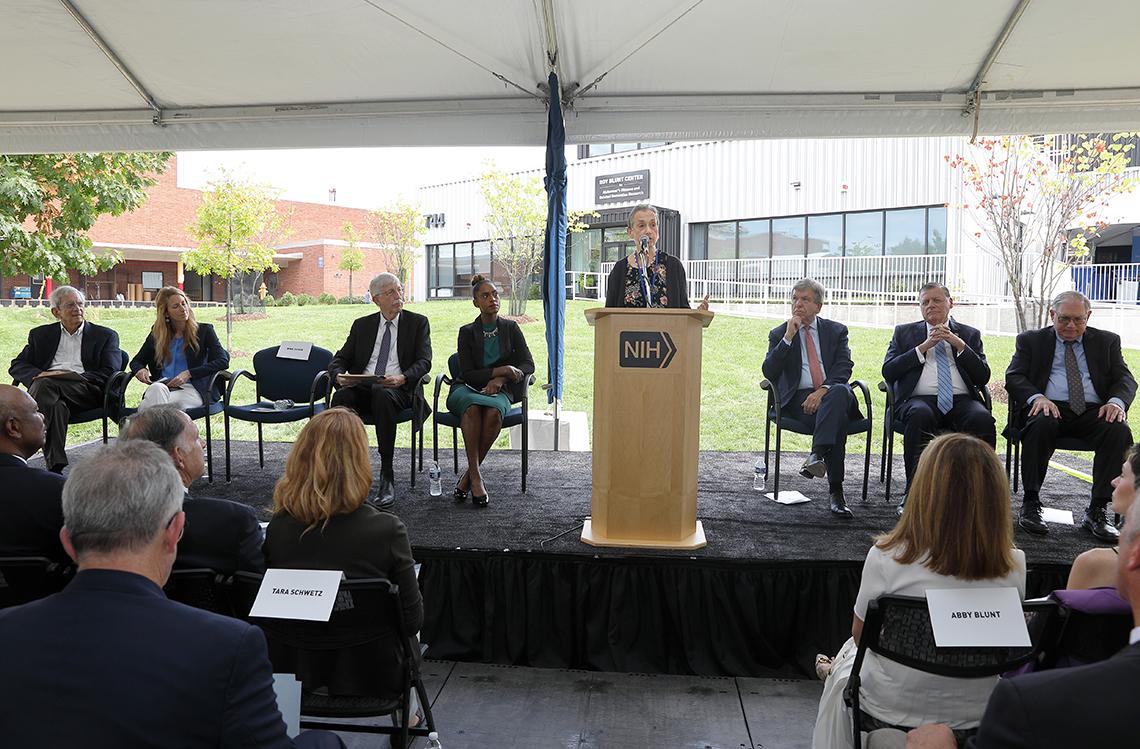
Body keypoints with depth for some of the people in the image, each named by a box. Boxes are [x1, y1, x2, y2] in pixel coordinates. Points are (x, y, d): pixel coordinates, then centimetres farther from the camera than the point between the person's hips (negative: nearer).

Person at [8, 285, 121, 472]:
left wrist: (72, 375, -11)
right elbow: (16, 366, 19)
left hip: (87, 392, -2)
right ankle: (55, 464, -47)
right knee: (57, 407, -37)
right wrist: (38, 374, -7)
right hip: (50, 391, 2)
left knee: (44, 385, -34)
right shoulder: (41, 334, 28)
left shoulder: (105, 336, 19)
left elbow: (109, 373, 5)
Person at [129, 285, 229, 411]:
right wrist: (140, 370, 1)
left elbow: (223, 361, -2)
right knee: (157, 389, -37)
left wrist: (188, 374, -13)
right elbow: (136, 361, 28)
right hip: (162, 385, 2)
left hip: (192, 389, -2)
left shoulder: (204, 330, 11)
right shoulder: (156, 333, 20)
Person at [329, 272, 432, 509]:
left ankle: (387, 477, -35)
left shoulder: (418, 323, 11)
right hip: (361, 386, 3)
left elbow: (424, 361, -1)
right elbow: (339, 359, 15)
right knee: (341, 397, -32)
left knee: (382, 395, -38)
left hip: (398, 389, -2)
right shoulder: (362, 325, 19)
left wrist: (402, 378, -22)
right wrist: (340, 376, -10)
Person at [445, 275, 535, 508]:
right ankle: (476, 477, -37)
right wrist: (502, 370, -17)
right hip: (467, 389, 0)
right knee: (473, 407, -38)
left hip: (499, 391, 1)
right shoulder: (467, 332, 4)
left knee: (494, 410, -36)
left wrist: (500, 379, -15)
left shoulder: (511, 328, 8)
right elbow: (467, 374, -4)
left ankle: (467, 476, -26)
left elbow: (528, 365, 2)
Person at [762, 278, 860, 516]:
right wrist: (788, 338, -7)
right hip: (798, 398, -1)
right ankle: (836, 492, -35)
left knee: (840, 391, -37)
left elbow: (844, 367, 1)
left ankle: (817, 455, -49)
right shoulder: (779, 334, 15)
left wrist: (823, 390, -18)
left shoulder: (836, 331, 17)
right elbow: (769, 372, 0)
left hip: (834, 392, 1)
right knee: (837, 419, -32)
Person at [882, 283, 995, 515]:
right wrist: (923, 347, -1)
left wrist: (959, 345, -1)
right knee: (920, 415, -37)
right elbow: (888, 372, 4)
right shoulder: (904, 332, 19)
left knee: (983, 418, -32)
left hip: (961, 400, 2)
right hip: (920, 399, -1)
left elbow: (983, 378, 9)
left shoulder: (970, 335, 21)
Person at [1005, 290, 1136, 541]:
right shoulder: (1031, 340, 14)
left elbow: (1125, 379, 12)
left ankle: (1097, 511, -25)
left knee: (1120, 431, -30)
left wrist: (1117, 401, -13)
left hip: (1093, 411, 2)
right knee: (1041, 425, -37)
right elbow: (1014, 377, 3)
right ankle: (1031, 504, -27)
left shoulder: (1107, 341, 20)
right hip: (1049, 408, -2)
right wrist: (1036, 397, -19)